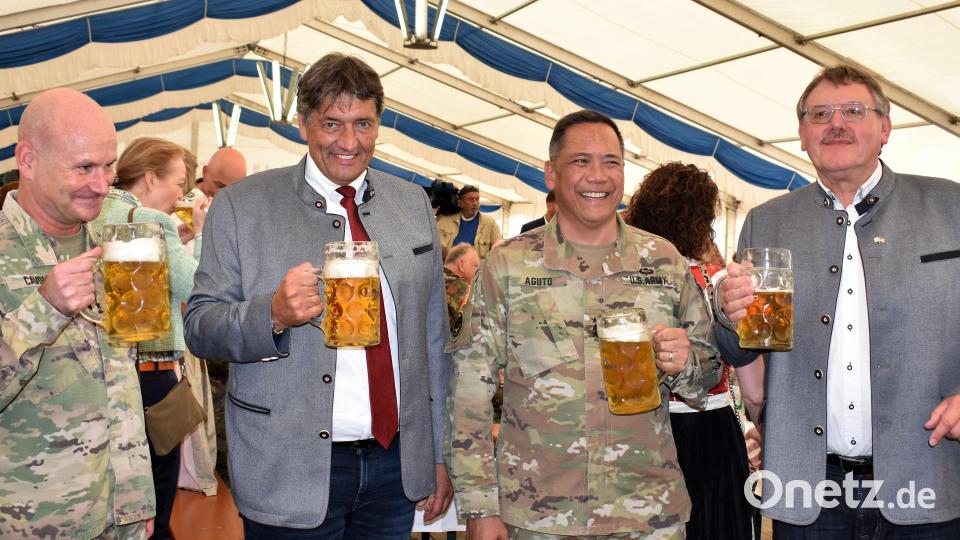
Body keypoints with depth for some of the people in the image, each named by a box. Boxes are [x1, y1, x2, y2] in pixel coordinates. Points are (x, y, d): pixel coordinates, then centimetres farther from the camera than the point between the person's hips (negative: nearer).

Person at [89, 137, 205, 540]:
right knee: (159, 477, 4)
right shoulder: (152, 222, -14)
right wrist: (203, 233, -3)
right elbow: (196, 290, -13)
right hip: (149, 369, -8)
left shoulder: (92, 216, 10)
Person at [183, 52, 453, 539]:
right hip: (292, 473, -3)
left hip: (396, 464, 4)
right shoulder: (242, 206, -4)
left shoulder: (411, 203, 7)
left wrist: (439, 453, 10)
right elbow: (200, 326, -5)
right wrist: (272, 314, -25)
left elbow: (432, 335, 10)